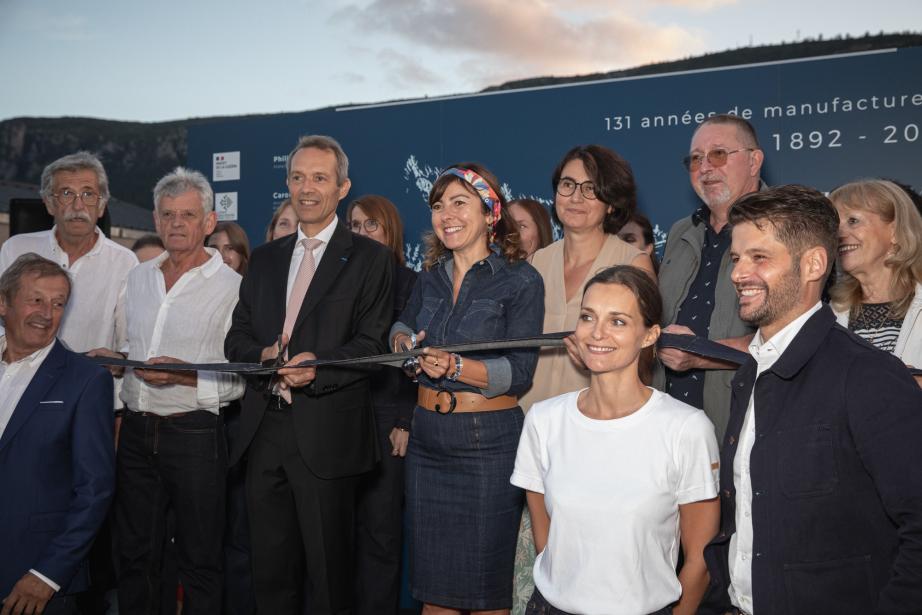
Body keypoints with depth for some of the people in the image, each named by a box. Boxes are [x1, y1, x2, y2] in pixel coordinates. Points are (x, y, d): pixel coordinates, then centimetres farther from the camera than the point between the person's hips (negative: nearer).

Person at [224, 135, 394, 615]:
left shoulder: (370, 258, 0)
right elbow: (236, 337, 13)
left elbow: (372, 342, -7)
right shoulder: (264, 258, 15)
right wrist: (263, 355, -9)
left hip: (326, 432, -5)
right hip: (264, 427, 5)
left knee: (328, 566, 6)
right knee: (270, 565, 14)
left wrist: (320, 367, -23)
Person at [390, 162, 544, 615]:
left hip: (488, 442, -5)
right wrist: (403, 339, 3)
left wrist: (457, 367, -27)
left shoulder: (521, 281, -7)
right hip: (427, 438, 5)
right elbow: (403, 324, 26)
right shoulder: (431, 278, 10)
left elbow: (519, 372, -13)